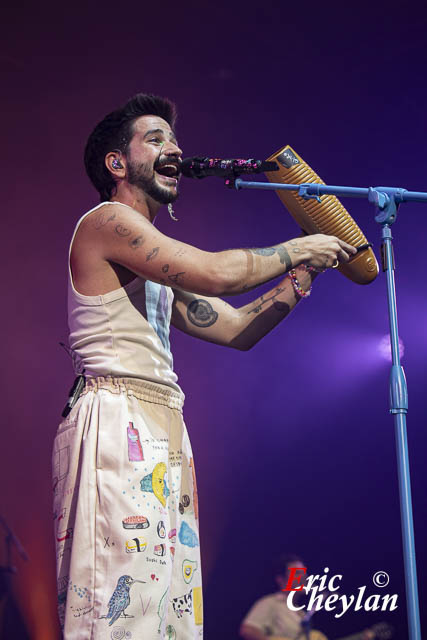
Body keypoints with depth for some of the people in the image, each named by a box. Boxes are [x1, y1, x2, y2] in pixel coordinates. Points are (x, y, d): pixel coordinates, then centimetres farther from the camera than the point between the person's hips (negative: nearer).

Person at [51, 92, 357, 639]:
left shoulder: (159, 266, 27)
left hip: (162, 431, 9)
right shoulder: (106, 222, -2)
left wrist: (303, 273, 18)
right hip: (117, 423, -9)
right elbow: (216, 273, -14)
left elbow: (236, 327, 25)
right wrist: (297, 250, 0)